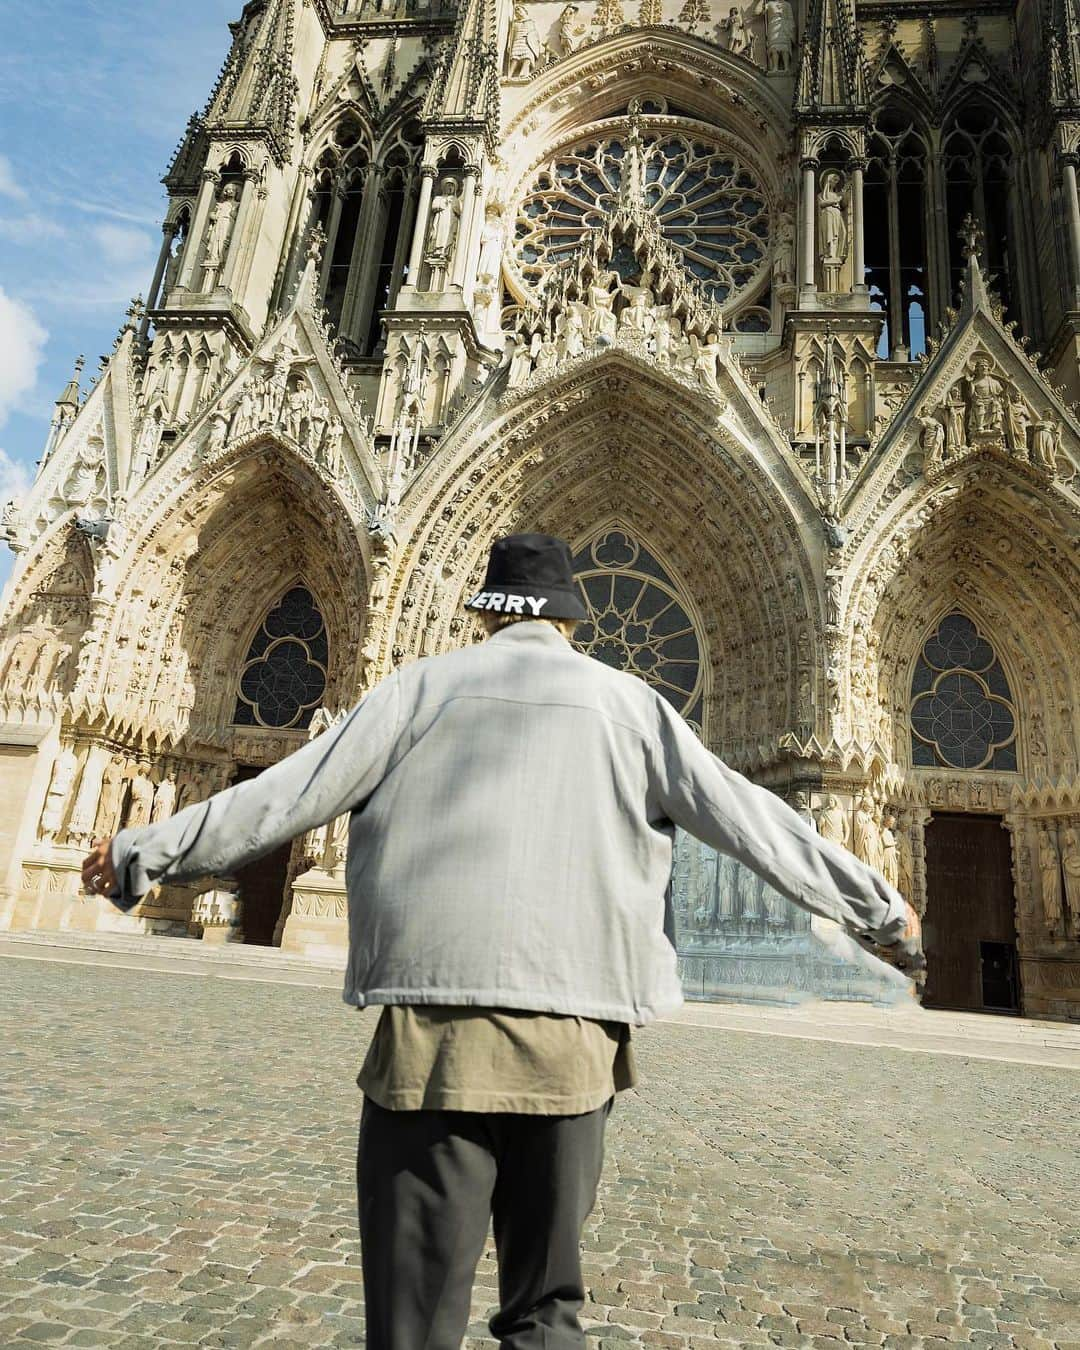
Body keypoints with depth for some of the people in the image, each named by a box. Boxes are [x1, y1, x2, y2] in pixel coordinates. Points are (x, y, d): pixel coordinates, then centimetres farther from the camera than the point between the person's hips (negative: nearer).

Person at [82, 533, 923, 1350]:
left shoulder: (427, 684, 7)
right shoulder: (628, 700, 9)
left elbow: (283, 797, 5)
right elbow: (752, 821, 9)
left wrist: (144, 853, 18)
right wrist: (879, 907, 20)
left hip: (437, 1028, -1)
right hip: (574, 1036, 2)